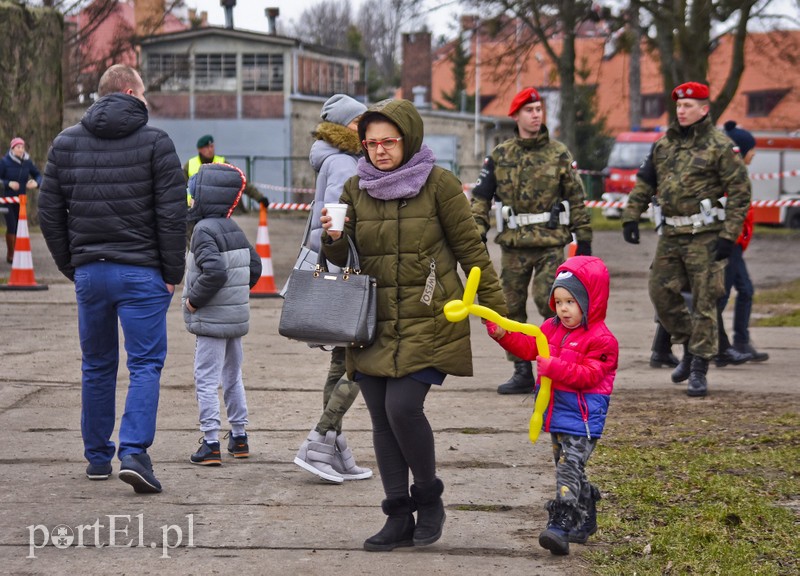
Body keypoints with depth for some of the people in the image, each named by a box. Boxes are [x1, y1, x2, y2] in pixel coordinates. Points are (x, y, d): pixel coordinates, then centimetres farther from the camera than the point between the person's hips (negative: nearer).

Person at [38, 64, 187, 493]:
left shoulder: (65, 143, 8)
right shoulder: (154, 141, -4)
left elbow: (49, 213, 8)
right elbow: (172, 213, -8)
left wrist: (71, 266, 13)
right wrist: (172, 273, -2)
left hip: (89, 273, 4)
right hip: (141, 272, -4)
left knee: (97, 367, 14)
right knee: (145, 364, -1)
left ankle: (97, 457, 20)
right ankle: (134, 452, -14)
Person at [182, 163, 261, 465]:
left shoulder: (204, 230, -17)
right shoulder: (234, 228, 9)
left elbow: (215, 271, -29)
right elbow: (255, 265, 15)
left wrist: (193, 299, -18)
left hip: (212, 321, -9)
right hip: (237, 317, 9)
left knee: (206, 381, -4)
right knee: (232, 378, 19)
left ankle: (211, 443, -5)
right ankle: (239, 436, 26)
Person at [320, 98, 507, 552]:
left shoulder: (438, 183, -3)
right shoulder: (356, 188, 9)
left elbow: (470, 248, 0)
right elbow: (345, 259, 10)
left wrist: (495, 308, 0)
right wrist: (334, 239, -13)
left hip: (426, 322, -5)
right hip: (373, 322, 5)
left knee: (402, 407, -17)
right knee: (382, 420, 4)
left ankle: (429, 498, 6)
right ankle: (399, 518, 15)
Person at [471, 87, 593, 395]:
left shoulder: (559, 154, 3)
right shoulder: (499, 156, 7)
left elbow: (576, 198, 5)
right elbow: (481, 197, 7)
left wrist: (584, 237, 2)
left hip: (551, 243, -3)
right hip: (513, 243, 3)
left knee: (549, 300, -14)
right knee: (511, 308, 5)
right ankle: (522, 372, 14)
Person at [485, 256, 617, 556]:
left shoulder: (600, 339, -13)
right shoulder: (552, 329, 11)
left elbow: (588, 375, -20)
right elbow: (528, 346, 10)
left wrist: (554, 368, -29)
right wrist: (503, 334, -5)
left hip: (581, 420, -8)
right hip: (557, 417, 8)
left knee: (569, 470, -16)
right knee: (569, 472, 17)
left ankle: (560, 527, -22)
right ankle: (584, 521, 30)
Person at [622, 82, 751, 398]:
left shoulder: (720, 146, -6)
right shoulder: (664, 144, 11)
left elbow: (740, 191, -9)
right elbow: (644, 183, 18)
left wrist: (729, 235, -14)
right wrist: (631, 216, 7)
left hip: (705, 235, -6)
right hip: (671, 234, 6)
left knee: (703, 302, -3)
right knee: (661, 293, 5)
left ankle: (699, 369, 2)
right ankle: (690, 348, 25)